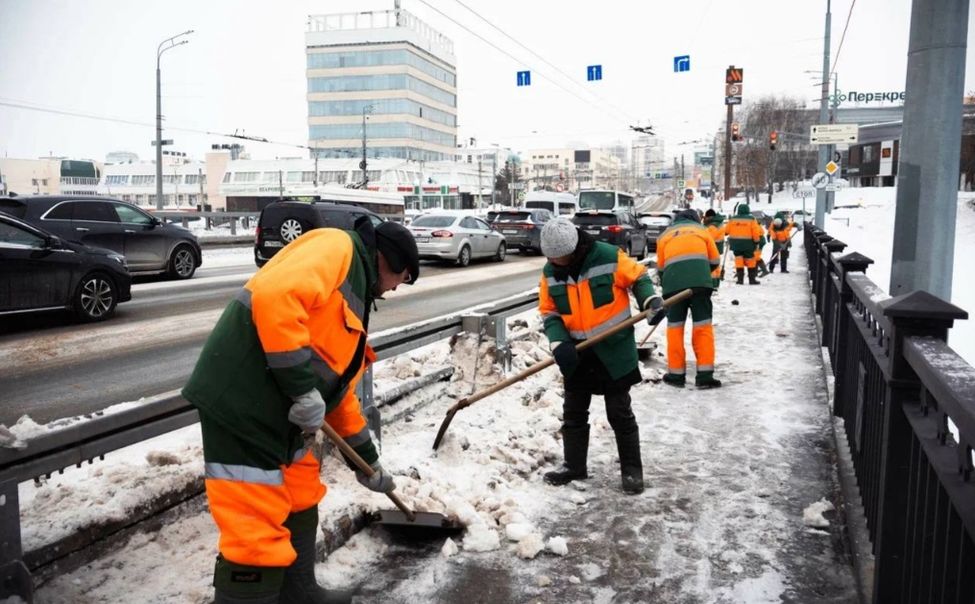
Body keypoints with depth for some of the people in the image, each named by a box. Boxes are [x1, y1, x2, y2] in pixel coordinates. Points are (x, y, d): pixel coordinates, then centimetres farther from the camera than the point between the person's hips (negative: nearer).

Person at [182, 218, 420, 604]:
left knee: (300, 503, 25)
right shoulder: (337, 247, -5)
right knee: (256, 536, -4)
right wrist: (303, 388, -22)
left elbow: (340, 387, 30)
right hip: (240, 402, -11)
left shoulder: (354, 299, 23)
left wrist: (367, 458, 35)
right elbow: (274, 297, -24)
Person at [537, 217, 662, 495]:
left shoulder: (609, 256, -16)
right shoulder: (550, 272, -3)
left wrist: (651, 301, -20)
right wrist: (559, 344, -15)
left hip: (614, 350, -4)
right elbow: (549, 313, 0)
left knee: (620, 413, 4)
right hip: (578, 354, 5)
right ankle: (574, 466, 28)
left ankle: (632, 470, 18)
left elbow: (638, 277, -3)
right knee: (573, 412, 13)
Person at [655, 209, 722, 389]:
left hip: (673, 283, 1)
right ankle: (705, 374, -1)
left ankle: (676, 374, 12)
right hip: (700, 282, 0)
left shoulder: (665, 234, 25)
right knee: (703, 326, 4)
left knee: (675, 327, 10)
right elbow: (715, 261, 20)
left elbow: (660, 266, 23)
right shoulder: (702, 230, 23)